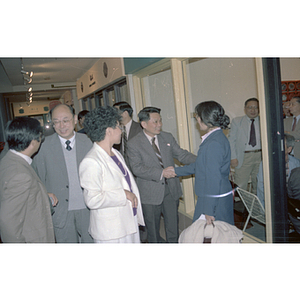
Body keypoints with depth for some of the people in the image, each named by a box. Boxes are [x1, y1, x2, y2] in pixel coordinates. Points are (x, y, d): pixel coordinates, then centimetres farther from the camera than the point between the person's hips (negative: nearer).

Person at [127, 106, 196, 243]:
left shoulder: (168, 137, 5)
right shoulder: (134, 143, -10)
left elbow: (181, 154, 3)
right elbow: (137, 168, -18)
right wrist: (161, 173, -28)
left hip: (171, 190, 4)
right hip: (150, 194, -3)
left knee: (173, 228, 14)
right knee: (153, 231, 14)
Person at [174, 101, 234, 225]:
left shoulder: (214, 144, -21)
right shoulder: (216, 138, 12)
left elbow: (213, 179, -23)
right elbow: (199, 166, 21)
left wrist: (208, 211, -20)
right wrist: (175, 171, 27)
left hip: (215, 202, -10)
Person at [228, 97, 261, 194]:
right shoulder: (236, 121, 6)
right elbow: (231, 140, 3)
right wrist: (233, 157, -7)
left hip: (260, 156, 2)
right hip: (244, 157, -2)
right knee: (240, 186, -6)